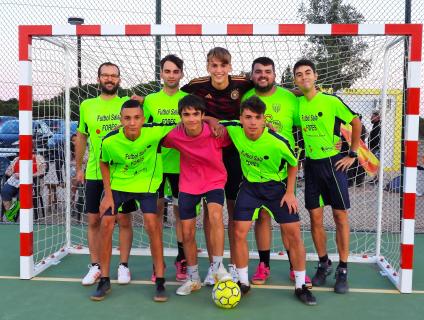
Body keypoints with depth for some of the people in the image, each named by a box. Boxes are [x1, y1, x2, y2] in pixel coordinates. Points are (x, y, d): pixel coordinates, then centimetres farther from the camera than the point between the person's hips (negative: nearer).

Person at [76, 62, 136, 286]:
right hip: (94, 173, 2)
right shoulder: (87, 105, 6)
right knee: (94, 220, 7)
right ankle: (95, 266, 21)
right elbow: (81, 137, 14)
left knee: (124, 220, 4)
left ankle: (123, 266, 18)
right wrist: (79, 168, 13)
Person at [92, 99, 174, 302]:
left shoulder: (154, 132, -28)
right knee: (106, 224, -4)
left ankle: (160, 281, 2)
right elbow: (104, 163, -2)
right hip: (117, 183, 2)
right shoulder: (109, 141, -24)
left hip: (146, 182, -1)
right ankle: (104, 280, 15)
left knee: (152, 224, -13)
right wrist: (108, 193, -6)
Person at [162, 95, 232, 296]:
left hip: (214, 181, -2)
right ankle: (193, 278, 25)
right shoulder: (174, 136, -17)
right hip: (188, 184, 3)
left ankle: (218, 268, -17)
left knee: (215, 215, -31)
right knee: (187, 232, 5)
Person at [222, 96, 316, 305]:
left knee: (294, 234, -3)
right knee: (239, 232, -4)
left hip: (277, 186, -2)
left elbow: (293, 164, -7)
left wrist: (290, 192, -8)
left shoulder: (278, 142, -27)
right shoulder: (234, 130, -20)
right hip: (250, 186, 2)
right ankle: (243, 283, 15)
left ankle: (300, 286, 15)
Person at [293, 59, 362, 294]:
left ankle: (343, 270, 12)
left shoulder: (331, 101, -8)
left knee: (340, 216, 1)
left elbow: (356, 123, 0)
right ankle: (324, 264, 23)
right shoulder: (297, 104, 2)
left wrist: (352, 154, -2)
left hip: (333, 162, -3)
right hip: (311, 164, 4)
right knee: (315, 217, 6)